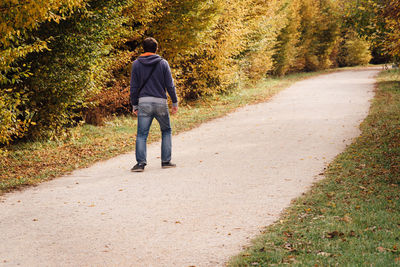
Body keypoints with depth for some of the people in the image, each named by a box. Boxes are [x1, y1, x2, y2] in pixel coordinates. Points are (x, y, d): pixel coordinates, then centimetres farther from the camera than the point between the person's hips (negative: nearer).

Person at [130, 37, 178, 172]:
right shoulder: (163, 63, 2)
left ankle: (141, 162, -10)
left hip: (144, 102, 0)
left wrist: (134, 105, 12)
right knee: (166, 131, 16)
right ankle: (166, 161, 13)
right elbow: (170, 85, 1)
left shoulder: (136, 64, 4)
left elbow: (134, 87, 4)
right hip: (161, 102, 0)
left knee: (142, 134, 1)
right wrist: (175, 102, 10)